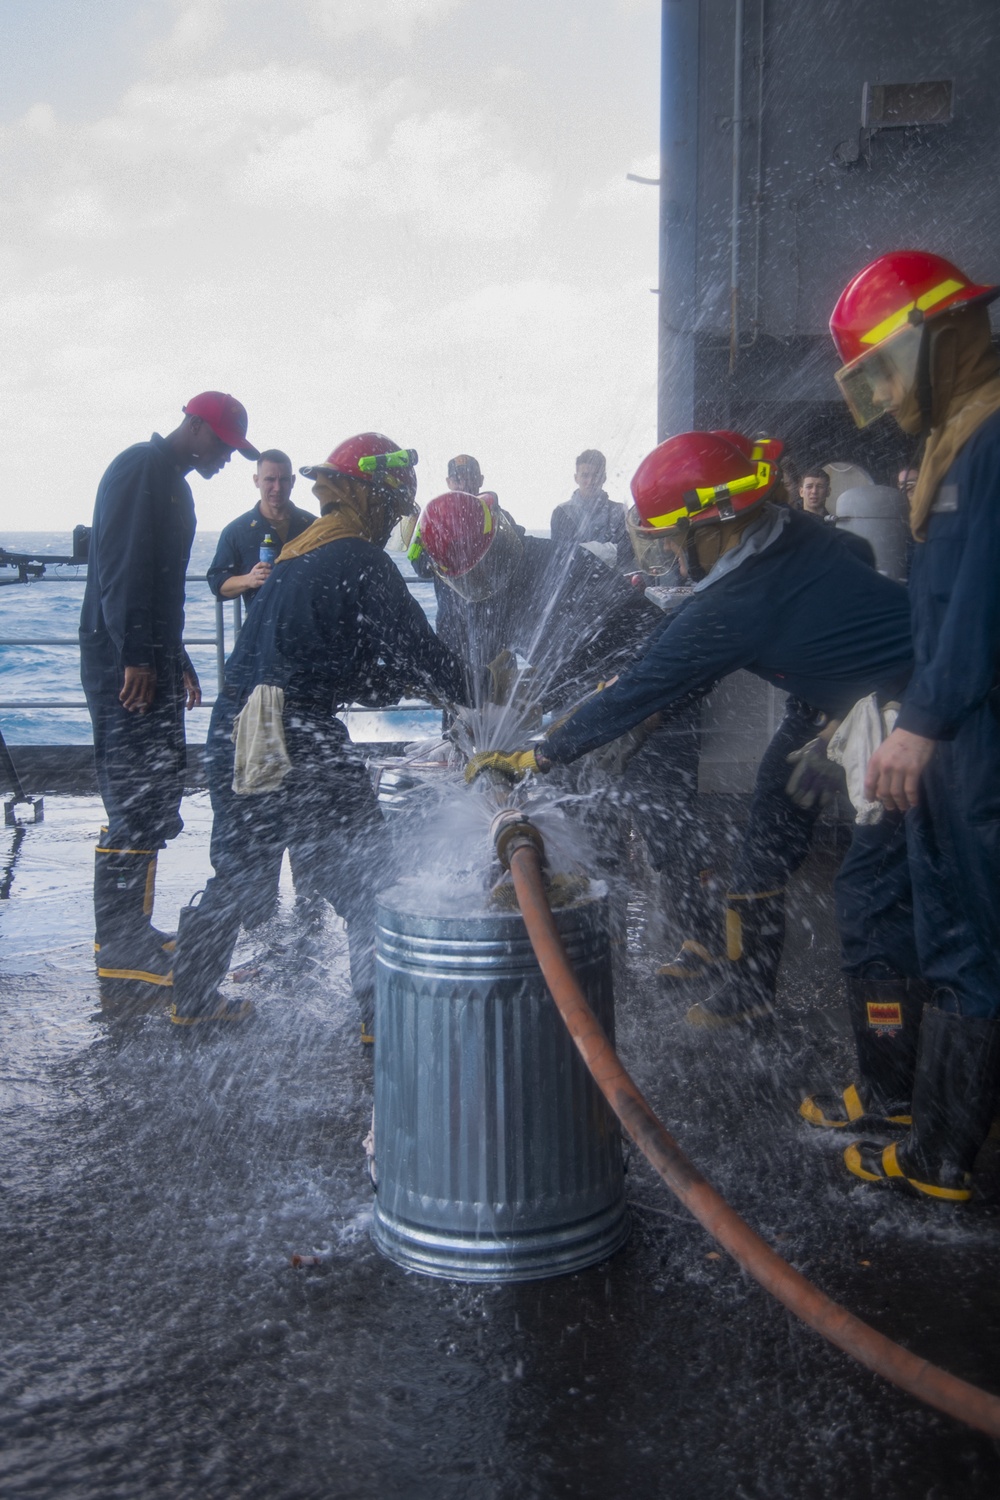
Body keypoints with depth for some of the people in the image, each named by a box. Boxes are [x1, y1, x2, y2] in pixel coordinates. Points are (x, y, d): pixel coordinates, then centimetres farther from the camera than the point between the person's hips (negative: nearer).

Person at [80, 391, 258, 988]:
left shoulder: (174, 484, 22)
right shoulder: (140, 468, -10)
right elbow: (120, 565, -20)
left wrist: (177, 659, 24)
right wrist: (136, 657, -24)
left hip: (152, 661, 10)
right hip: (124, 660, -10)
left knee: (155, 800, 12)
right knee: (136, 801, -9)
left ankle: (131, 929, 21)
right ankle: (119, 946, -3)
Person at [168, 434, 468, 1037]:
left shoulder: (297, 555, 18)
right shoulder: (360, 562, -8)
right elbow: (416, 648, -8)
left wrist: (399, 681, 18)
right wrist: (476, 690, 5)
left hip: (237, 728, 9)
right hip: (301, 736, -9)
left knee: (240, 872, 21)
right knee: (365, 876, 4)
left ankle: (194, 997, 31)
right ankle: (384, 1013, 10)